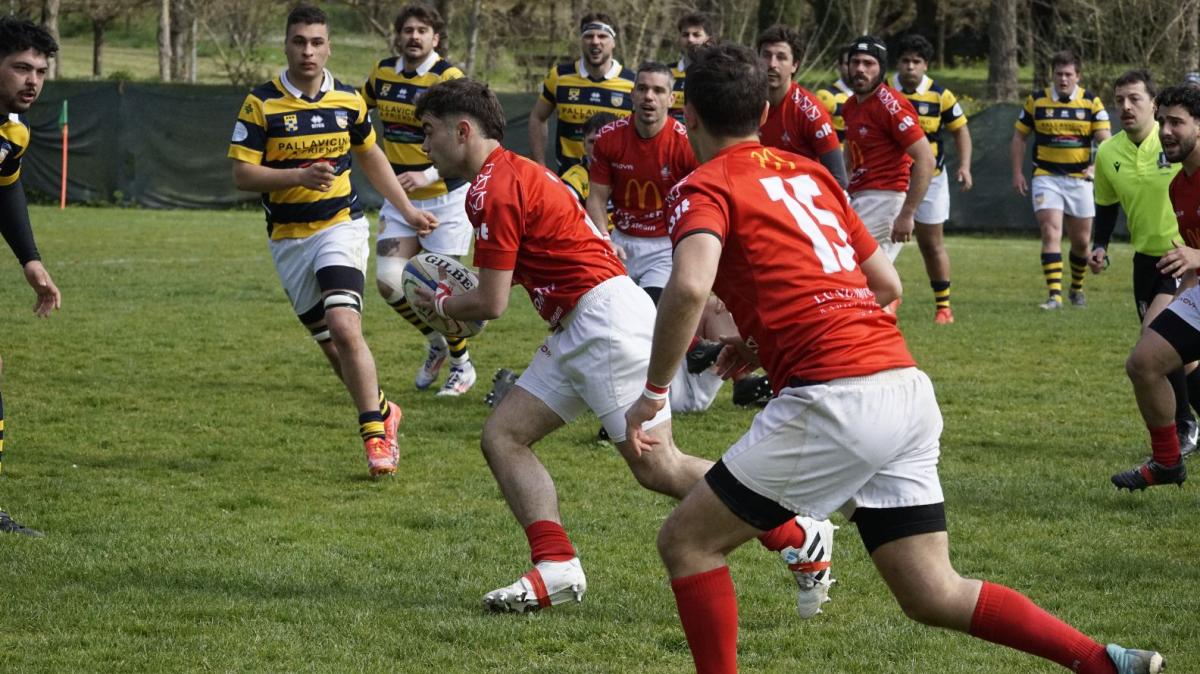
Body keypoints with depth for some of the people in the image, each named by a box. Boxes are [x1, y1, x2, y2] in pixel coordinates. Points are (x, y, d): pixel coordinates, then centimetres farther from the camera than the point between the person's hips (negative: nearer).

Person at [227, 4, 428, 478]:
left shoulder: (348, 101, 1)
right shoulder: (261, 103, -7)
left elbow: (372, 158, 18)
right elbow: (242, 173, -10)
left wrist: (408, 211, 19)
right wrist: (299, 176, -25)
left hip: (341, 226, -1)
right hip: (289, 239, 1)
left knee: (343, 327, -20)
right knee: (332, 347, 5)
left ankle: (375, 434, -14)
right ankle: (382, 412, 28)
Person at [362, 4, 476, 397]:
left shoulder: (448, 79, -16)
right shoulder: (383, 73, 2)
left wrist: (426, 175, -30)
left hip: (445, 198, -5)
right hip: (399, 199, 5)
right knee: (388, 280, -6)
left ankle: (462, 364, 19)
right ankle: (437, 345, 19)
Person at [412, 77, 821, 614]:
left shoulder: (491, 190, -13)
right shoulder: (518, 173, 19)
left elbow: (491, 304, -14)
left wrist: (442, 305, 9)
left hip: (607, 322, -11)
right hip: (576, 333, 11)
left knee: (657, 467, -11)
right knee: (501, 436, 4)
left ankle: (798, 537, -3)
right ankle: (556, 568, -6)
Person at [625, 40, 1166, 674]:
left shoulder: (704, 188, 0)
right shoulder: (809, 172, 22)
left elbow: (689, 286, -21)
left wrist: (651, 393, -9)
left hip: (834, 400, -7)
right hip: (909, 390, 7)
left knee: (685, 542, 6)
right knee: (934, 595, 11)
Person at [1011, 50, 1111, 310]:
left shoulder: (1092, 102, -1)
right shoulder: (1036, 101, 0)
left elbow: (1104, 139, -7)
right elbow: (1020, 137, 8)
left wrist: (1097, 165, -25)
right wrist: (1017, 173, 2)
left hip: (1080, 179, 1)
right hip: (1046, 178, -1)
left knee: (1081, 240, 10)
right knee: (1051, 234, -15)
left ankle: (1077, 289, 33)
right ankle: (1054, 295, -19)